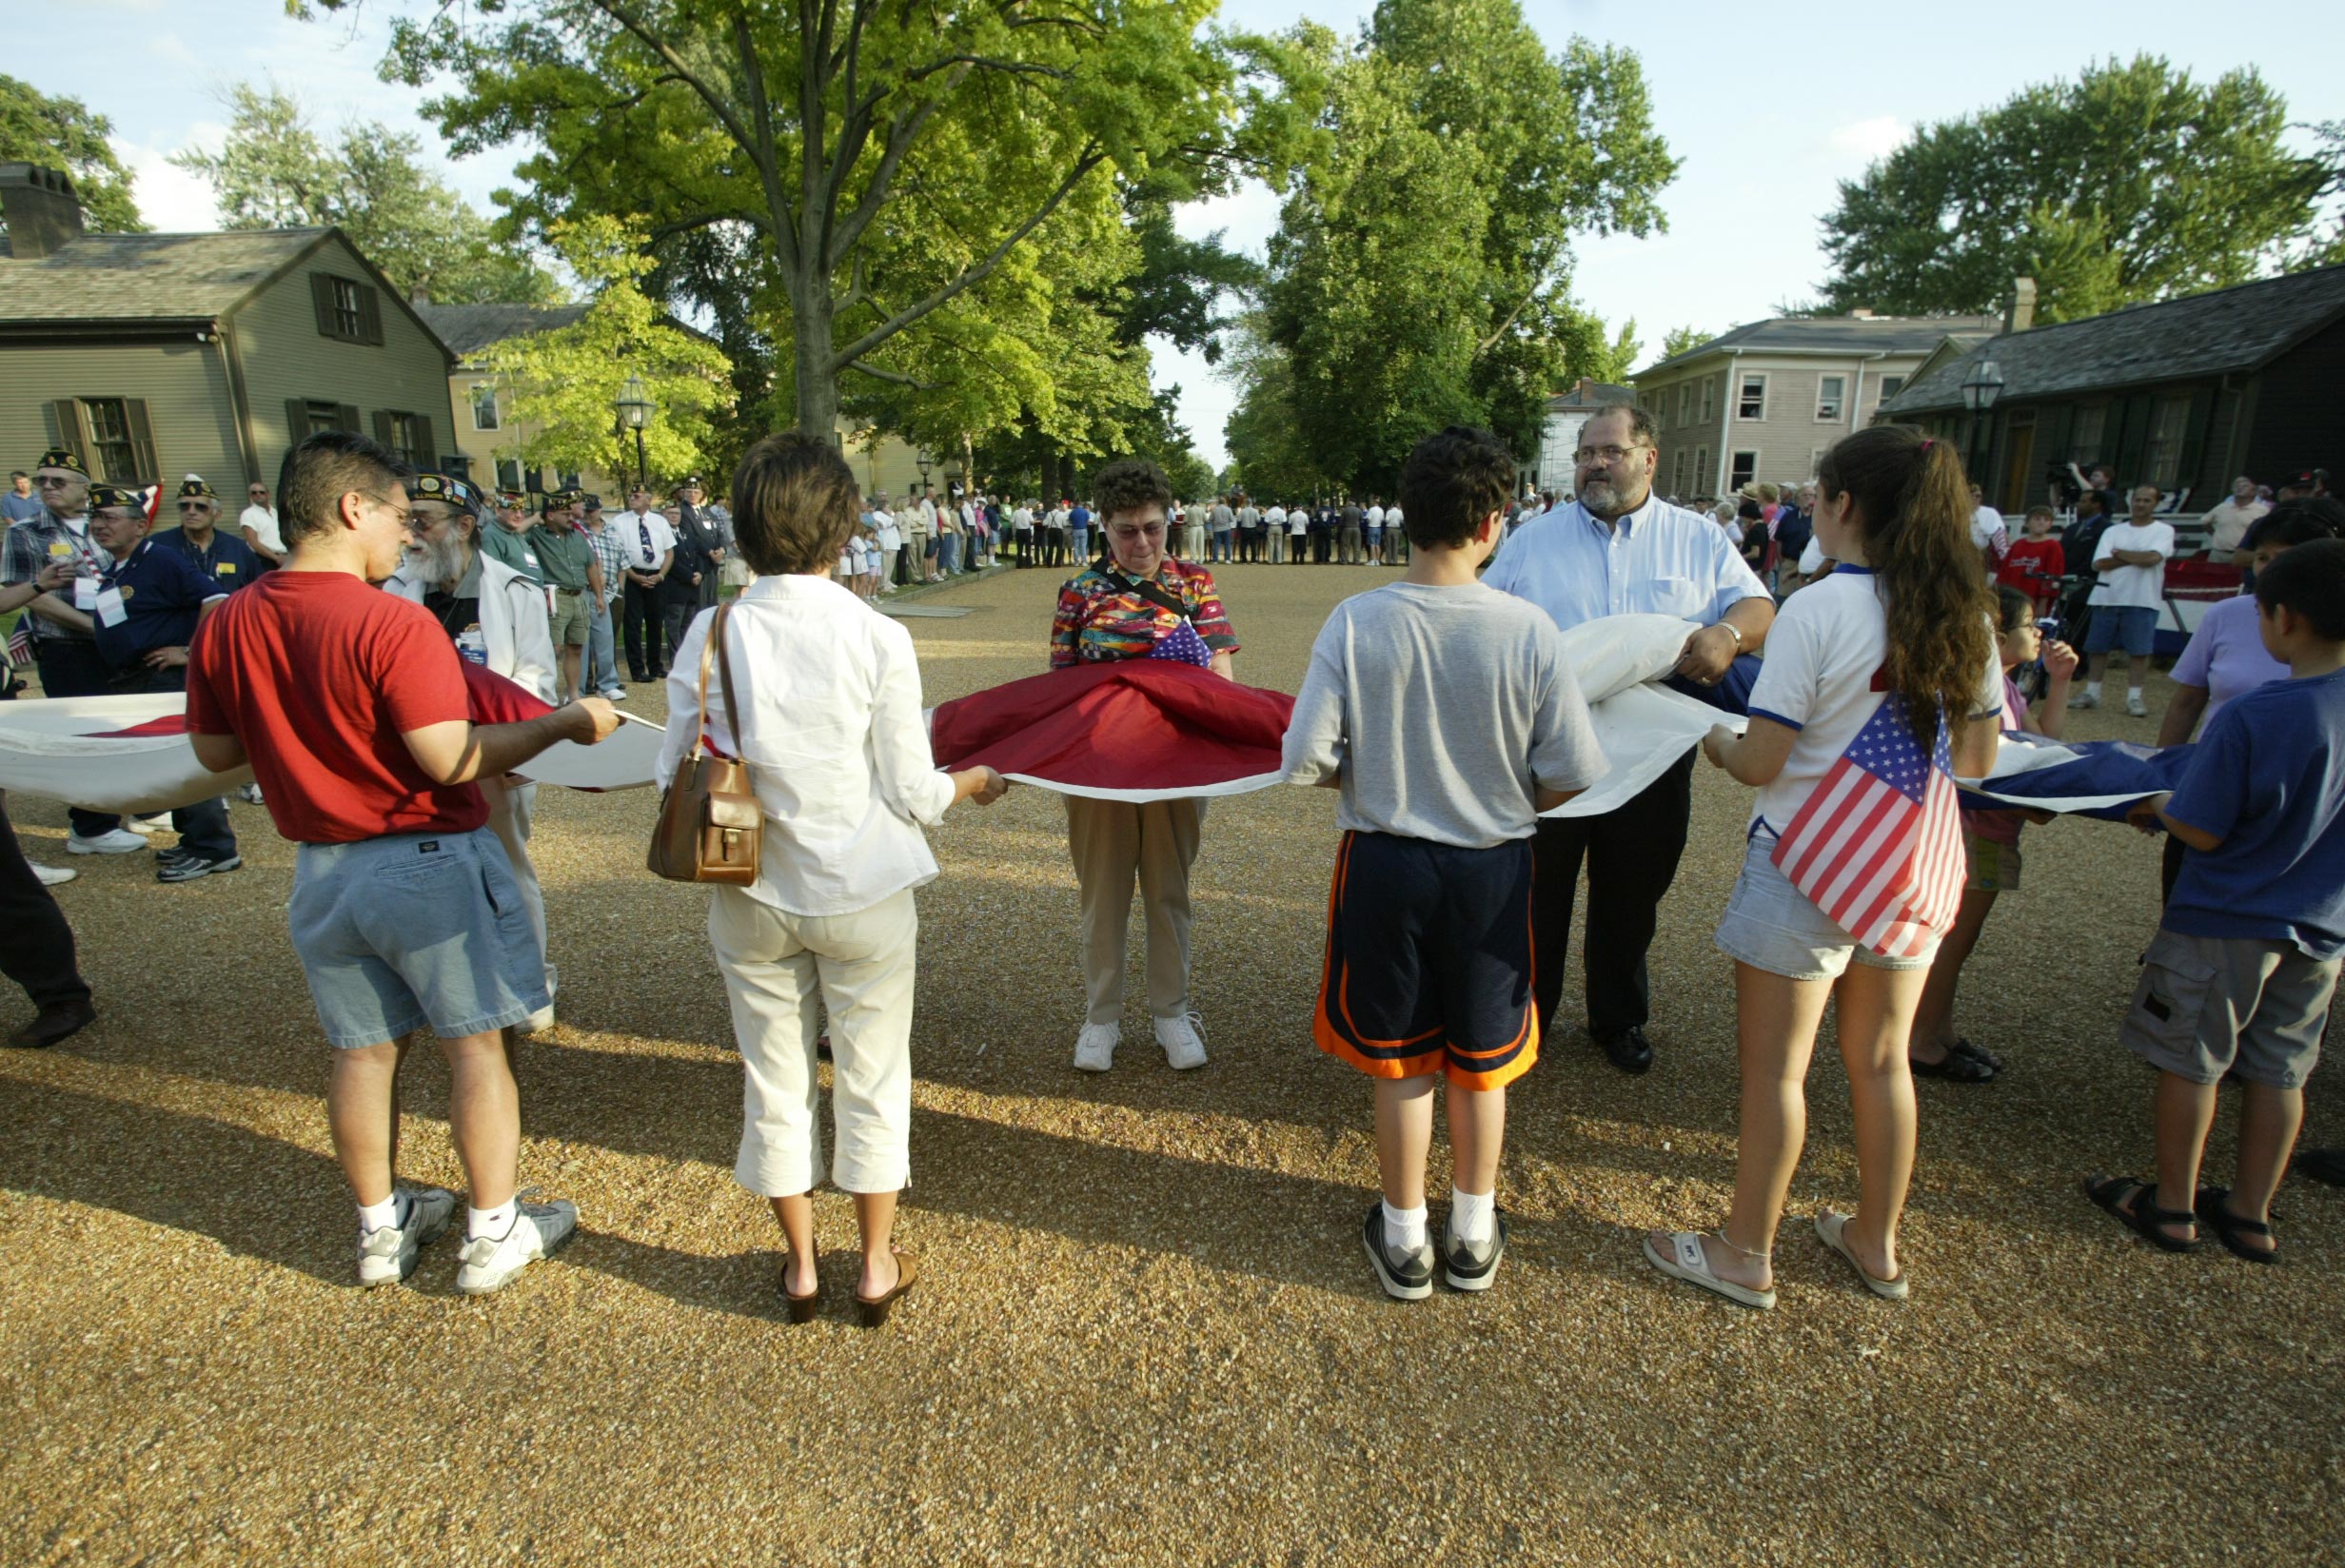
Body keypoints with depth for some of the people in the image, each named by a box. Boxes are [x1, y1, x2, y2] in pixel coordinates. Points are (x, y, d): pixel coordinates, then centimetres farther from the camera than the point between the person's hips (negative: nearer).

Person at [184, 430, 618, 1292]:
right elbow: (453, 760, -24)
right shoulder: (393, 625, -21)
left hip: (323, 868, 6)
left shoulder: (227, 625, 0)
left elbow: (214, 751, 9)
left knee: (362, 1050, 17)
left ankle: (381, 1228, 33)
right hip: (427, 865, -6)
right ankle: (494, 1233, 18)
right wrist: (565, 722, -15)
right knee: (475, 1043, 8)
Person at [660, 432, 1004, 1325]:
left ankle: (800, 1266, 35)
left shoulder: (710, 634, -9)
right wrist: (969, 784, 10)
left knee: (775, 1080, 18)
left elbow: (677, 775, -3)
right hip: (863, 894, -2)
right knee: (872, 1080, 16)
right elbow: (910, 794, -11)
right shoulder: (878, 639, -15)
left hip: (752, 898, 2)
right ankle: (877, 1265, 32)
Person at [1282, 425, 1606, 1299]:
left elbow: (1305, 759, -12)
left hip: (1383, 864, 0)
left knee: (1400, 1062, 17)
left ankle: (1405, 1242, 33)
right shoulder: (1528, 630, -14)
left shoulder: (1356, 621, -14)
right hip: (1491, 870, 0)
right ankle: (1474, 1238, 37)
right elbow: (1572, 775, -9)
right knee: (1482, 1061, 20)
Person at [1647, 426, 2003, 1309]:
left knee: (1774, 1069, 6)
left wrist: (1717, 742, 4)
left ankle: (1745, 1255, 21)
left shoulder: (1816, 612, -17)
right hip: (1917, 869, 7)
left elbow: (1761, 763, -17)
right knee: (1881, 1061, 20)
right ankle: (1876, 1243, 37)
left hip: (1810, 867, -6)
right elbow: (1977, 759, 10)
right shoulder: (1965, 615, 3)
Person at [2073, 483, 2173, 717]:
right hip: (2107, 597, 3)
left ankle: (2134, 697, 4)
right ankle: (2091, 693, 16)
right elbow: (2098, 563, -2)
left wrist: (2120, 553, -3)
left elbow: (2152, 558, -14)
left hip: (2142, 600, -3)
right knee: (2097, 647, 6)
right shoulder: (2113, 531, 11)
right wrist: (2136, 559, -9)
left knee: (2138, 650, -3)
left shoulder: (2164, 531, 4)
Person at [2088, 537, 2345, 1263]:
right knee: (2279, 1071, 16)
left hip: (2224, 924, -6)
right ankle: (2251, 1214, 28)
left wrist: (2155, 806, 0)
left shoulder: (2252, 715, -23)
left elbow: (2204, 831, -19)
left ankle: (2172, 1204, 21)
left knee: (2189, 1064, 8)